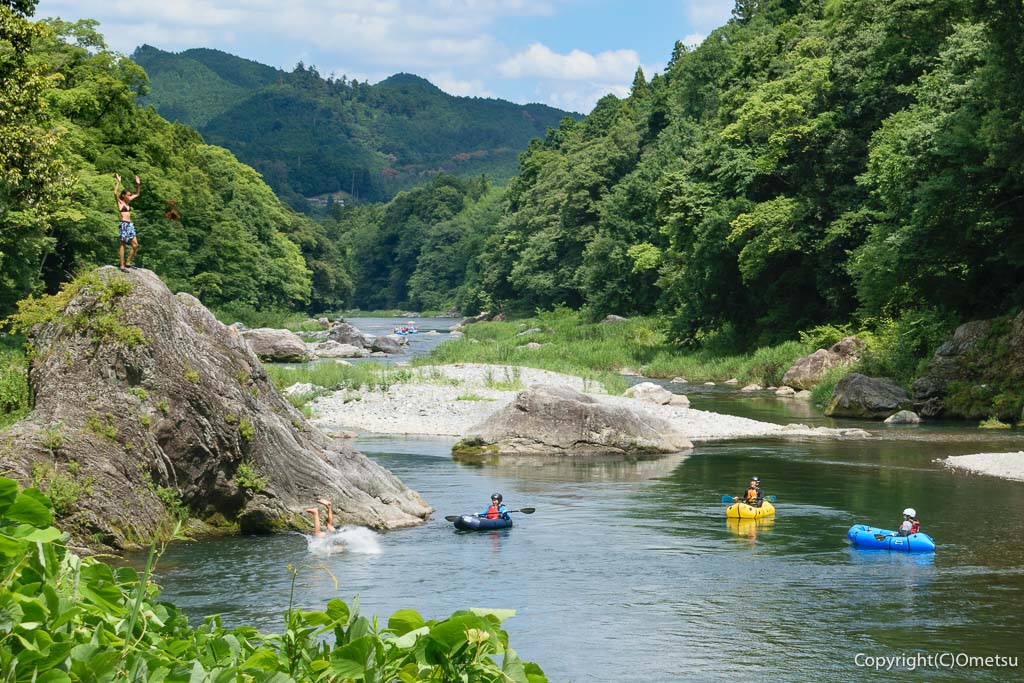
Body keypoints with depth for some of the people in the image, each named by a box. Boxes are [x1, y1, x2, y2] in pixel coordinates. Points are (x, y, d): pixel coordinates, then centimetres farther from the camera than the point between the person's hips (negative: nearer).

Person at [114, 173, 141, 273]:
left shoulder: (128, 202, 16)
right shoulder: (120, 202, -2)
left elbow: (137, 194, 28)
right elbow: (115, 193, -21)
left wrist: (138, 184, 16)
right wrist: (118, 182, -21)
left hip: (130, 224, 8)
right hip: (124, 224, -8)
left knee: (135, 245, 4)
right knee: (123, 244, -5)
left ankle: (128, 263, 15)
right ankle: (122, 266, -4)